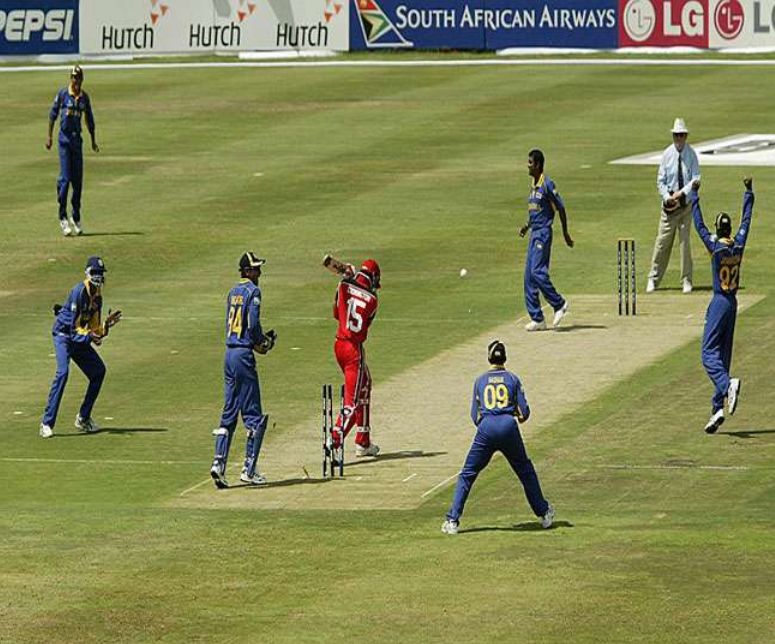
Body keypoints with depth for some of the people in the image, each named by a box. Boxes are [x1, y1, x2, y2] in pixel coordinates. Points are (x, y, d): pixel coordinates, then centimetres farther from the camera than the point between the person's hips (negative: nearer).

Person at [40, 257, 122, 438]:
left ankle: (83, 419, 19)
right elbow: (73, 325, -22)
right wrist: (88, 336, -36)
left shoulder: (97, 297, 7)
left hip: (80, 339, 9)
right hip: (63, 336, -9)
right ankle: (47, 424, -27)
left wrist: (106, 325, -11)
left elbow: (95, 330, 8)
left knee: (99, 371, 9)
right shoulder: (79, 291, -19)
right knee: (63, 372, -25)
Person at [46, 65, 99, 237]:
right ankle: (62, 217, -1)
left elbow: (89, 119, 16)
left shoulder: (85, 97, 7)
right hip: (64, 138, -4)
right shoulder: (62, 94, -4)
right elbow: (53, 114, 1)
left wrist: (93, 140, 18)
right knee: (65, 178, -8)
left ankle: (77, 219, 13)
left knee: (78, 180, 5)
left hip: (77, 139, 4)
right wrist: (49, 136, -1)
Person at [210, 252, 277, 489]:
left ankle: (219, 463, 0)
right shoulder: (252, 291, -9)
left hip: (229, 353, 8)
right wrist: (263, 343, 1)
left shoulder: (233, 292, 15)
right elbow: (253, 324, -17)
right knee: (254, 416, -1)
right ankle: (249, 469, -2)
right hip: (244, 354, -8)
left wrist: (261, 338, 13)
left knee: (229, 414, 10)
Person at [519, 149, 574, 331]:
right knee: (529, 276, 4)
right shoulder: (534, 185, 14)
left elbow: (561, 208, -10)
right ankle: (537, 319, 6)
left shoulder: (547, 184, -12)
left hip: (543, 233, -9)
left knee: (537, 272, -17)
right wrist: (527, 226, 12)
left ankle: (559, 304, -2)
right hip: (534, 233, 9)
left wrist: (565, 234, -7)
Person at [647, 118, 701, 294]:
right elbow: (660, 180, 2)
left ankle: (686, 281, 7)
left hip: (686, 202, -1)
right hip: (669, 203, 1)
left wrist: (681, 193, -19)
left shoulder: (691, 154, -4)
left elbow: (696, 179, -7)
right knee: (663, 240, 0)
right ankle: (653, 279, 8)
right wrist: (667, 197, -12)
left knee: (685, 240, -1)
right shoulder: (667, 154, -1)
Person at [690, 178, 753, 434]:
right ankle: (718, 409, 6)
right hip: (733, 304, 6)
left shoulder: (715, 246, -12)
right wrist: (748, 192, 24)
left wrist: (694, 196, 5)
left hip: (719, 303, -6)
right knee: (723, 356, 8)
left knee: (710, 353, -8)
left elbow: (699, 224, -4)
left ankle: (728, 384, -37)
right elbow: (746, 219, 13)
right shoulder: (739, 245, 0)